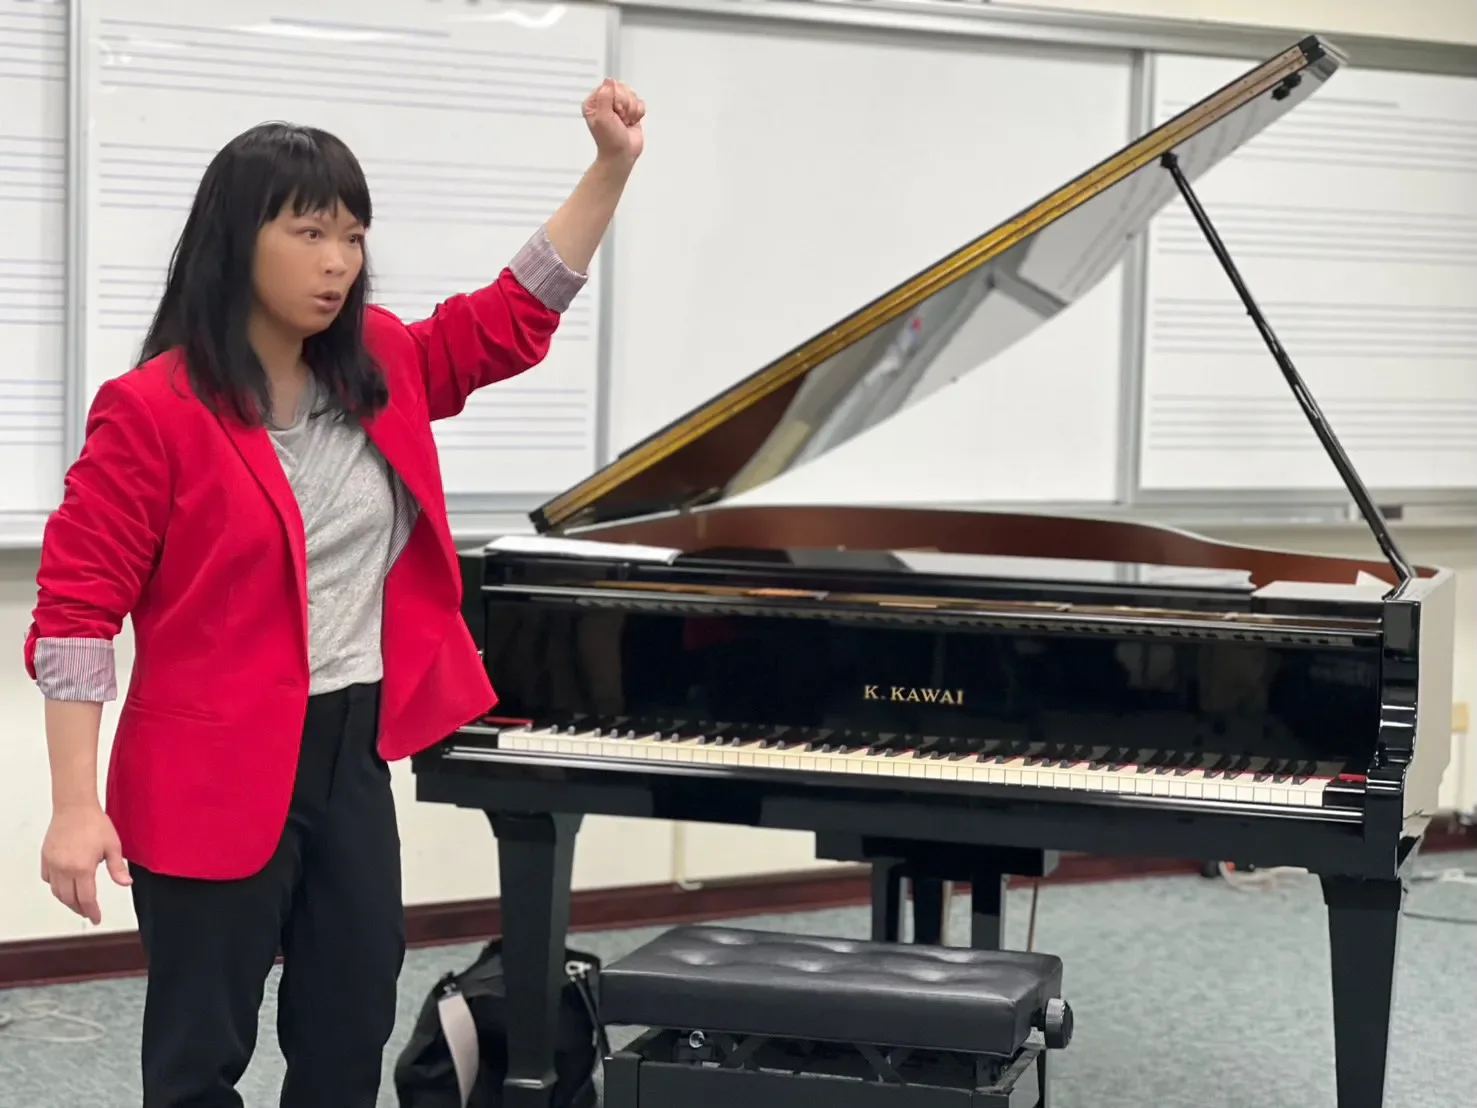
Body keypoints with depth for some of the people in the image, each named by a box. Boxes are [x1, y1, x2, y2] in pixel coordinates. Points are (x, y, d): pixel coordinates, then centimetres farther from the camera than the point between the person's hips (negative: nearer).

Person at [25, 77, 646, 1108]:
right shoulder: (153, 410, -14)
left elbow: (518, 315, 17)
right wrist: (77, 807, -19)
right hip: (213, 776, -6)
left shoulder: (379, 373, 6)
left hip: (353, 759, 7)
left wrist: (612, 166, 8)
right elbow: (77, 611, -14)